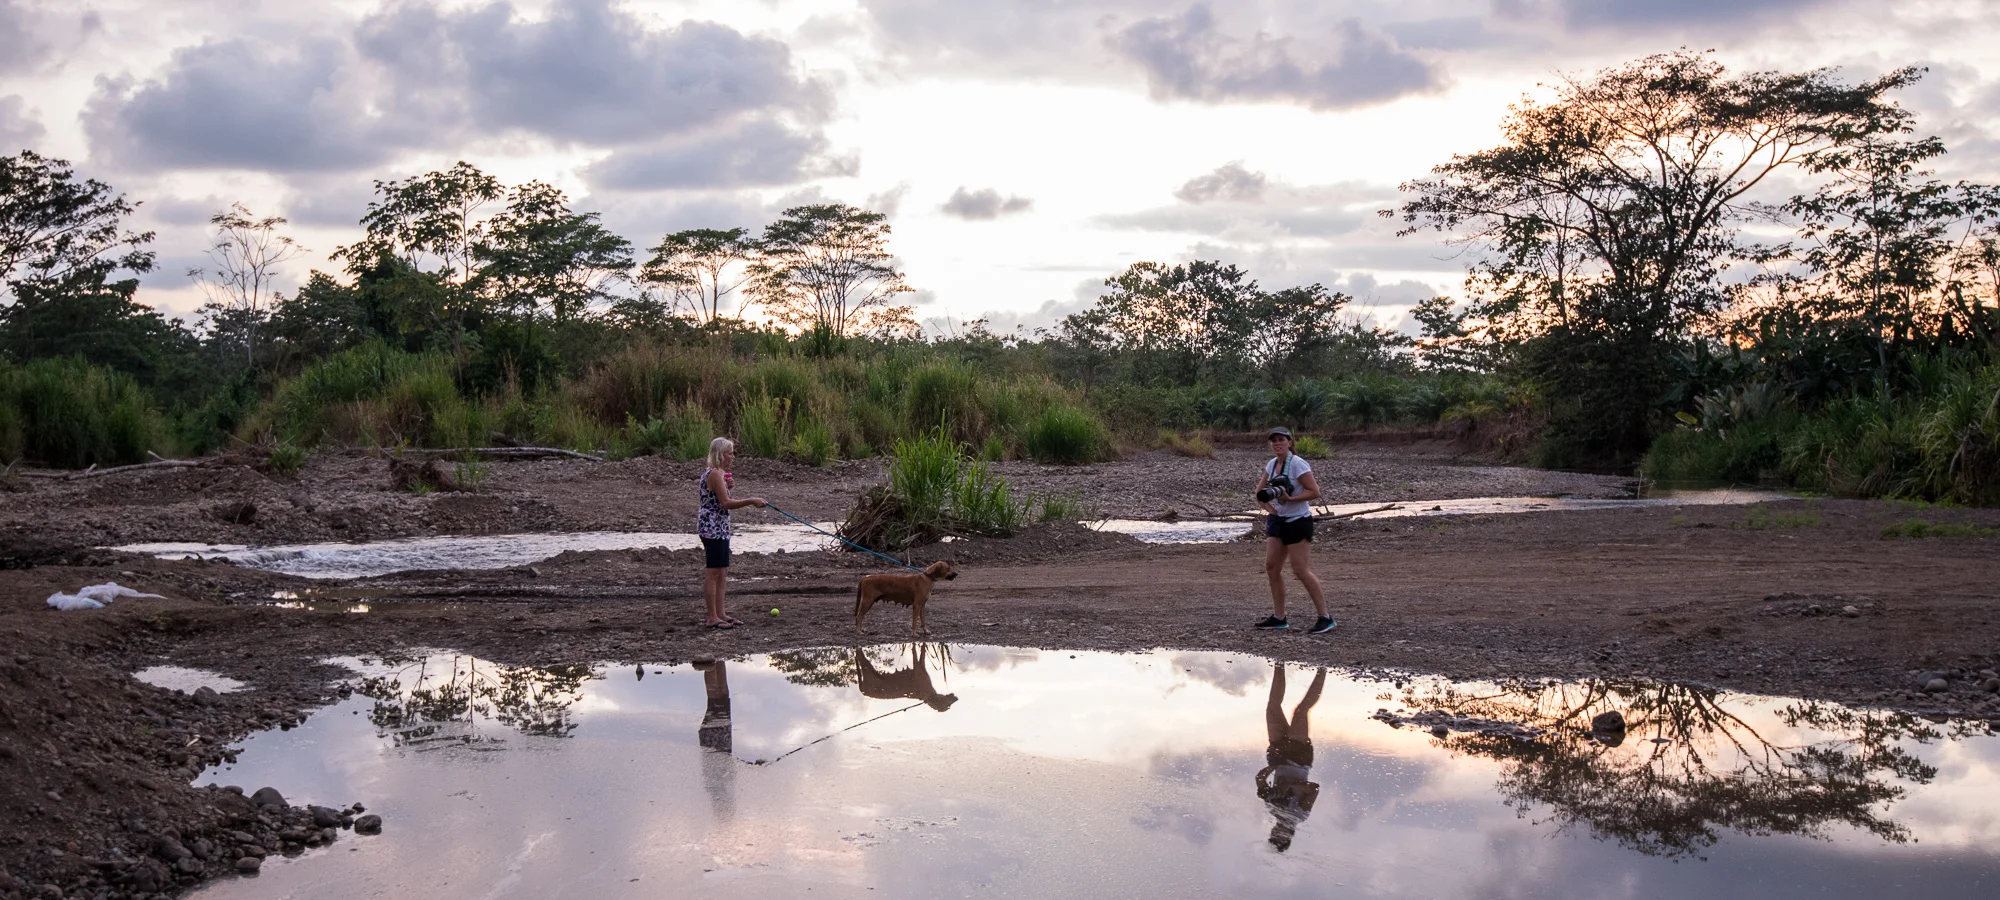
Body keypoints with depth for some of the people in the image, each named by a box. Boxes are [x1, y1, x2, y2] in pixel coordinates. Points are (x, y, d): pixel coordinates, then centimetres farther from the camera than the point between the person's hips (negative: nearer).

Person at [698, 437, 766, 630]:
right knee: (713, 572, -7)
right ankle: (712, 617, -3)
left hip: (720, 528, 11)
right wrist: (751, 501, -18)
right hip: (712, 527, -11)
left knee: (722, 572, 13)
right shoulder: (715, 474, -15)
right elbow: (726, 503, -21)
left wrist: (726, 486, 6)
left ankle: (720, 614, 18)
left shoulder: (717, 473, 17)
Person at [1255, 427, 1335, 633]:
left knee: (1301, 570, -9)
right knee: (1271, 566, 4)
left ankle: (1325, 618, -1)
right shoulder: (1272, 464, 8)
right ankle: (1279, 618, 12)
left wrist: (1290, 498, -24)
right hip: (1278, 520, 8)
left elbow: (1315, 492, -17)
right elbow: (1260, 491, 17)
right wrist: (1268, 507, 0)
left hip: (1298, 521, -8)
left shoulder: (1297, 464, -15)